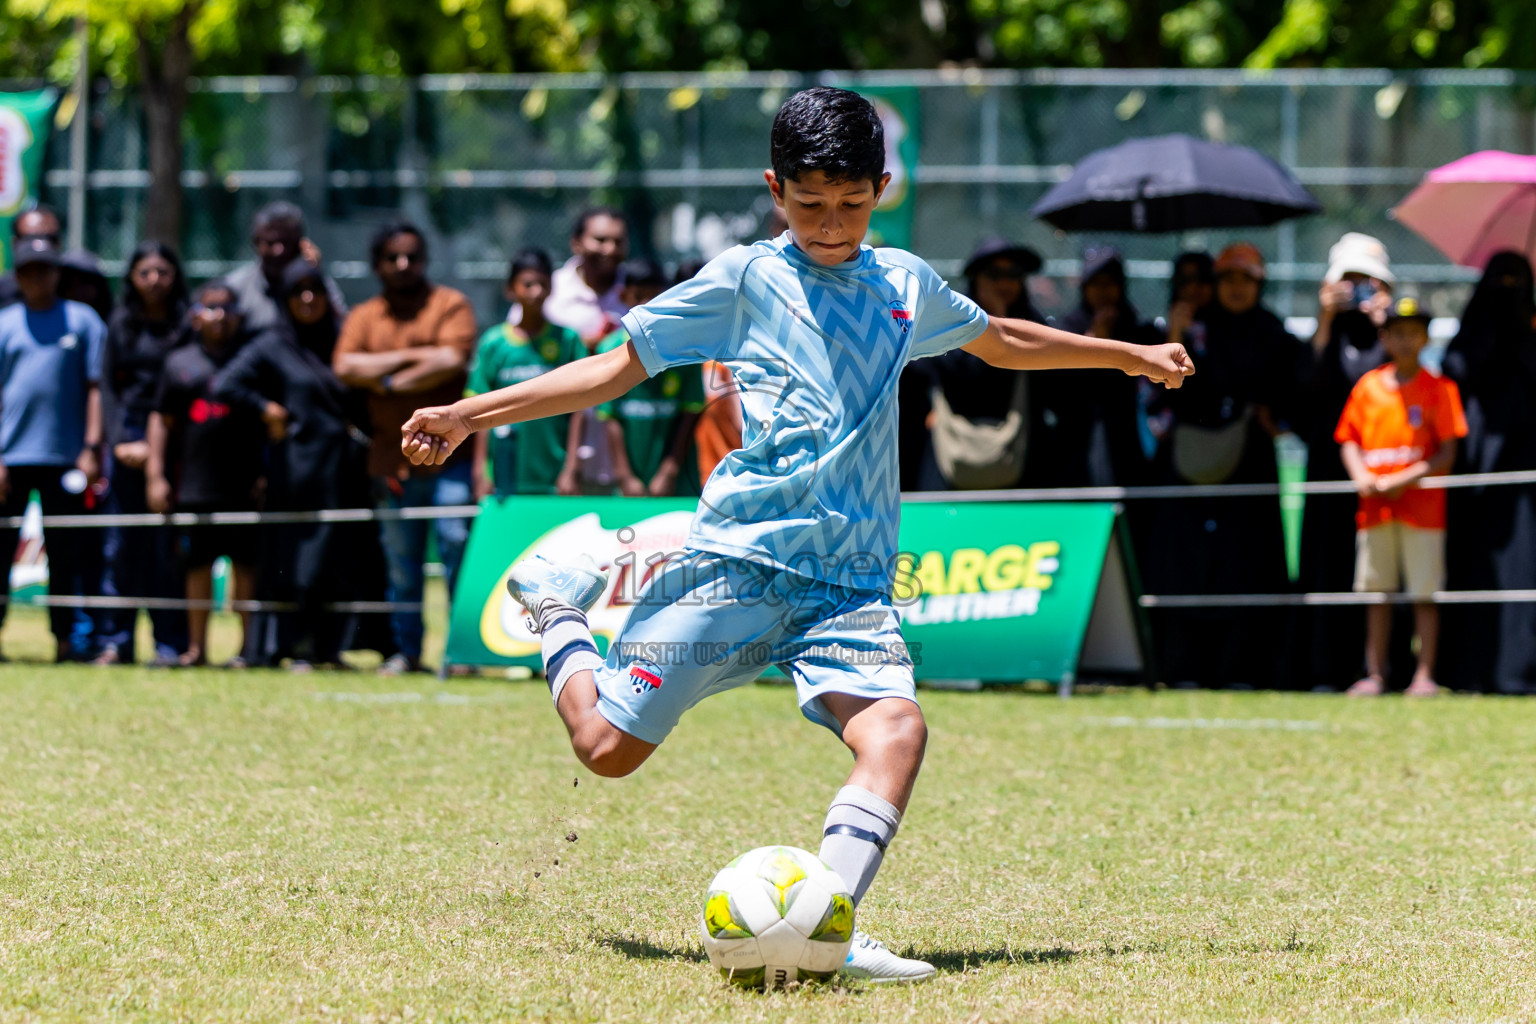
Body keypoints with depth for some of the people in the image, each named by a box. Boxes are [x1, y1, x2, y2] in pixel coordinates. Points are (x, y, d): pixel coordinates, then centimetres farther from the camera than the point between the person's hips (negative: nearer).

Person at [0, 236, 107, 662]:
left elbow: (95, 386, 6)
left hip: (64, 457, 0)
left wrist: (91, 448, -1)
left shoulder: (83, 320, 7)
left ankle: (67, 638, 10)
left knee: (65, 553, 4)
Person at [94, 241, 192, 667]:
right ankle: (116, 641, 6)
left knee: (168, 546, -4)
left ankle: (169, 643, -1)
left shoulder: (189, 324, 4)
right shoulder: (121, 323, 11)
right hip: (126, 436, 2)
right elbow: (108, 385, 9)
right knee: (122, 546, 1)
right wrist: (120, 441, -2)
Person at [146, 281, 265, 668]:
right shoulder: (179, 363, 12)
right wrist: (155, 475, 6)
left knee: (247, 564, -1)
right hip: (194, 486, 2)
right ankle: (196, 646, 13)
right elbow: (162, 420, 13)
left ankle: (248, 644, 4)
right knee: (197, 564, 6)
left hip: (245, 486, -2)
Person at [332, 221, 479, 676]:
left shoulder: (450, 305, 5)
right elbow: (345, 366, -1)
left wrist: (391, 383, -4)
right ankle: (406, 650, 13)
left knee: (456, 545, -10)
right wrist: (410, 356, -6)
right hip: (390, 457, 4)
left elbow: (453, 360, -11)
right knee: (400, 558, 6)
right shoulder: (363, 318, 15)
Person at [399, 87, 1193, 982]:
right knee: (610, 747, -5)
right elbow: (620, 366, 7)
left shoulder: (904, 284, 17)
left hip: (853, 581, 3)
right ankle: (559, 606, 26)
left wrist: (1131, 355, 44)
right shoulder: (747, 280, 4)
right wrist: (471, 415, 0)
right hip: (738, 558, -3)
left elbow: (1001, 340, 36)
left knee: (896, 729, -25)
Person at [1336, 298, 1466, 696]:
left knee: (1424, 594, -3)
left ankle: (1425, 675, -1)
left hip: (1422, 504, -4)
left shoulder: (1438, 388, -1)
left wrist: (1405, 480, -16)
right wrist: (1360, 476, -6)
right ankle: (1375, 674, 11)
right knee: (1376, 593, 6)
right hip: (1375, 507, 4)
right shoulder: (1369, 386, 10)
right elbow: (1349, 439, 14)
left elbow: (1447, 454, -5)